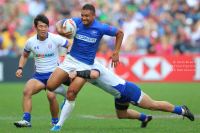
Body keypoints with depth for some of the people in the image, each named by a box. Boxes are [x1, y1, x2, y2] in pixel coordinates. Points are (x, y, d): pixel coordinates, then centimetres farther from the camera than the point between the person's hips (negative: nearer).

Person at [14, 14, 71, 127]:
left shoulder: (55, 39, -8)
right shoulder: (30, 42, 1)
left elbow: (70, 46, 5)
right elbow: (24, 56, 19)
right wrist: (20, 68, 4)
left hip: (54, 73, -3)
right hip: (39, 75, 3)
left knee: (51, 95, -26)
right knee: (27, 90, -24)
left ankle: (55, 121, -1)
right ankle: (26, 120, -21)